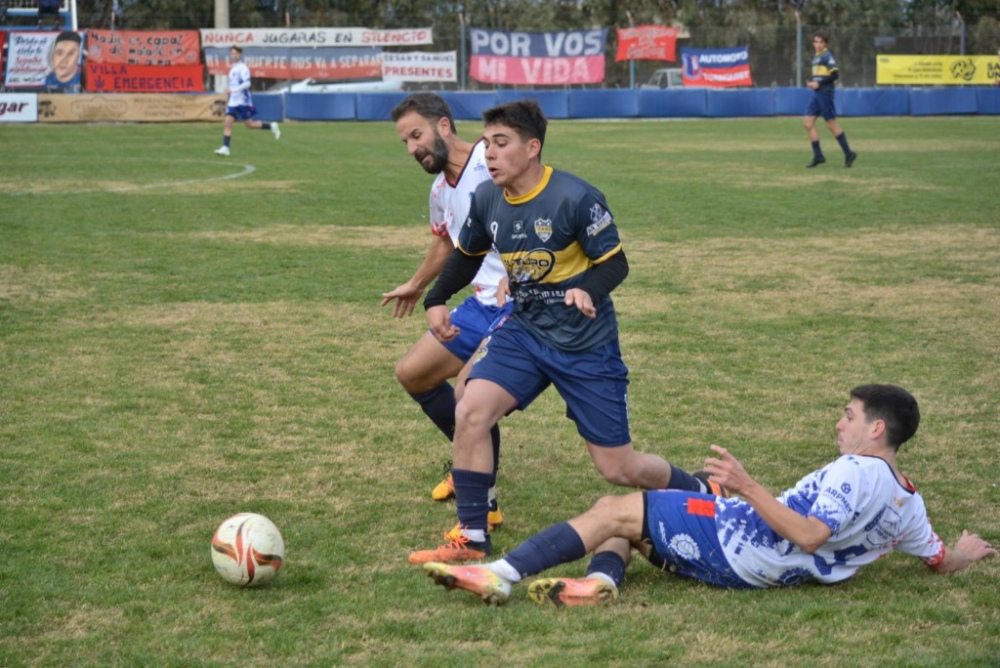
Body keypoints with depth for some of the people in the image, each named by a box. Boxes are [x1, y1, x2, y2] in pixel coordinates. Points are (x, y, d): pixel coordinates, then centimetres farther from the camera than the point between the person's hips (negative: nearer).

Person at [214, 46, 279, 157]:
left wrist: (232, 90, -29)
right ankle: (225, 148, -11)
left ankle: (271, 127, 18)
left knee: (250, 124, -2)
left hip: (243, 101, -8)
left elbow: (246, 84, -22)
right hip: (233, 102, 8)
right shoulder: (232, 68, 15)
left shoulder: (242, 68, -11)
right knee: (227, 123, -6)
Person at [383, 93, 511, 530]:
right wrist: (417, 285, 49)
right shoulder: (441, 191, 12)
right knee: (411, 374, 14)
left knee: (469, 393, -23)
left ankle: (483, 504, -4)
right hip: (484, 303, 10)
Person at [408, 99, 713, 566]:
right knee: (470, 413, -18)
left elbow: (614, 262, -15)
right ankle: (472, 539, -6)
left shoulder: (576, 198, -21)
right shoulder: (486, 199, -4)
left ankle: (700, 494, 31)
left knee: (617, 469, 1)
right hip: (523, 331, 5)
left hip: (587, 345, -5)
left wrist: (590, 291, -36)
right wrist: (436, 300, 0)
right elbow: (468, 255, 15)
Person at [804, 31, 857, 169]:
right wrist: (813, 83, 10)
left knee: (831, 124, -4)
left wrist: (819, 83, -17)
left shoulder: (827, 55, -10)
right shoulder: (816, 56, 16)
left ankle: (848, 153, 5)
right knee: (808, 122, 2)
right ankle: (818, 155, 6)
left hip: (825, 93, -9)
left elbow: (834, 75, -17)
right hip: (816, 94, 9)